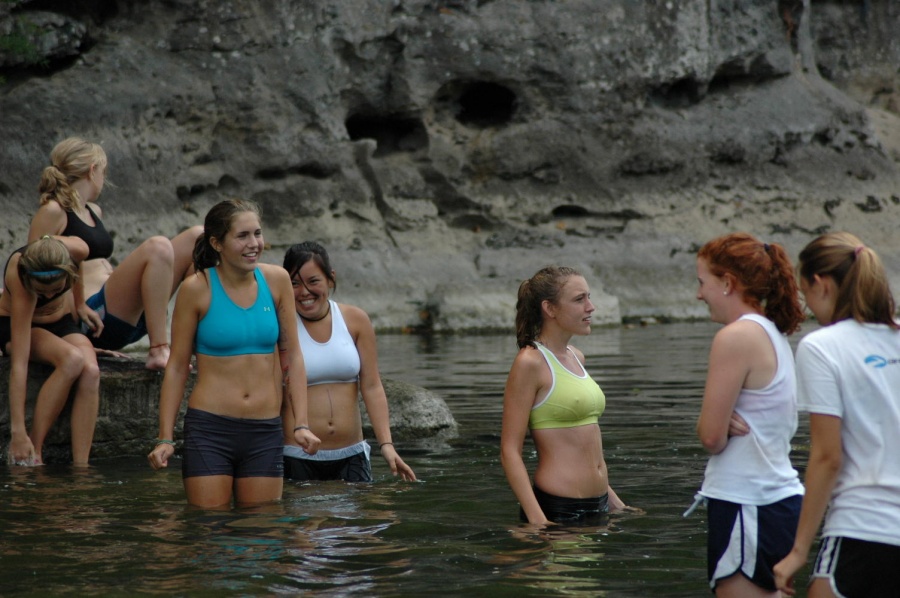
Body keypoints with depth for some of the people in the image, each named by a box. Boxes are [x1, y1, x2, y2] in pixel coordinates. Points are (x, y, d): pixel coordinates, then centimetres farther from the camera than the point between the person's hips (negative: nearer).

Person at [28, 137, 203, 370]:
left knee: (197, 236, 4)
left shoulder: (94, 212, 23)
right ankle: (159, 351, -31)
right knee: (157, 247, -29)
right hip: (97, 318, -9)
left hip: (127, 317, 9)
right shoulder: (53, 213, -4)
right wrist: (76, 306, -17)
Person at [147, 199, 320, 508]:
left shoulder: (276, 280, 3)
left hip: (266, 431, 3)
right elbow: (177, 366, -1)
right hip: (209, 428, -3)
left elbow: (293, 355, 7)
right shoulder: (197, 288, -6)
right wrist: (165, 438, -4)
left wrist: (301, 424, -1)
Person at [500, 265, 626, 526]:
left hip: (597, 505, 7)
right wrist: (538, 520, -22)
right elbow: (509, 451, -14)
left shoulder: (576, 357, 13)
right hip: (557, 508, -7)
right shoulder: (530, 363, -10)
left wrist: (613, 501, 22)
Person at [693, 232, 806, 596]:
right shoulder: (774, 334, 13)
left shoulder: (737, 337, -15)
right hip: (781, 496, 9)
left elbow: (711, 436, -17)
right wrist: (728, 423, -5)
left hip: (747, 507, -9)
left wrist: (714, 426, 3)